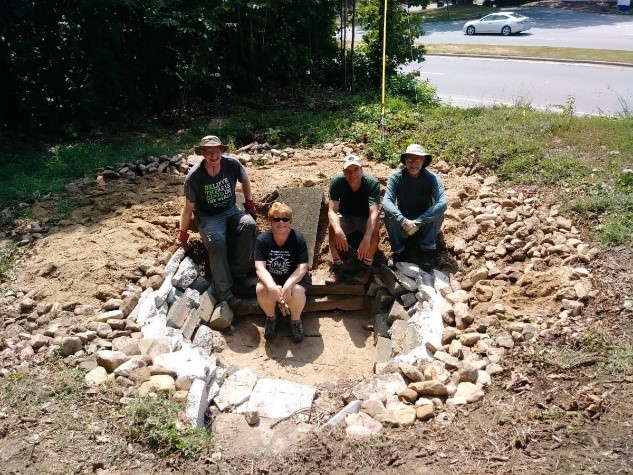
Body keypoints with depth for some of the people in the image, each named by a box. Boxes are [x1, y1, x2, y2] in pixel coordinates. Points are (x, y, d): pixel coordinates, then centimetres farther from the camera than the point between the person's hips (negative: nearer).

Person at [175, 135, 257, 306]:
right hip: (207, 217, -3)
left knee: (250, 225, -30)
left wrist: (249, 203, 12)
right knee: (217, 243, -33)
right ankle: (224, 292, -28)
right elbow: (189, 208, -6)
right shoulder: (194, 177, -18)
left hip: (231, 211, 3)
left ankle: (237, 272, -20)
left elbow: (245, 180, 11)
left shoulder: (232, 164, -13)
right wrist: (183, 234, 3)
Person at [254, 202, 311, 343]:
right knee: (261, 289, -31)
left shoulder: (298, 239, -18)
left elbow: (303, 267, -23)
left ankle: (296, 320, -2)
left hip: (294, 277, -1)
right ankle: (271, 317, 0)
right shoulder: (262, 239, -15)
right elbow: (260, 267, -22)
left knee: (297, 291, -35)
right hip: (271, 277, 1)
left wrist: (288, 284, -40)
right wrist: (271, 285, -40)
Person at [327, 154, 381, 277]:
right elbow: (332, 211, -31)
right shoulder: (336, 182, -25)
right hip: (345, 217, 1)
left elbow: (374, 213, -39)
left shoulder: (372, 183, -29)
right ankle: (337, 263, -10)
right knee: (332, 227, -30)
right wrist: (338, 230, -52)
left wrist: (367, 238, -55)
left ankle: (368, 264, -11)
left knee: (375, 228, -33)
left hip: (365, 217, -1)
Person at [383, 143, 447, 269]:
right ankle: (398, 250, -12)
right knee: (389, 214, -30)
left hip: (425, 225, 0)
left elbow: (442, 203, -33)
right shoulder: (395, 177, -17)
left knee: (437, 211, -29)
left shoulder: (432, 178, -19)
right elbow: (386, 202, -31)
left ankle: (427, 249, -17)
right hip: (402, 224, 0)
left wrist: (417, 222, -40)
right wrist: (403, 221, -46)